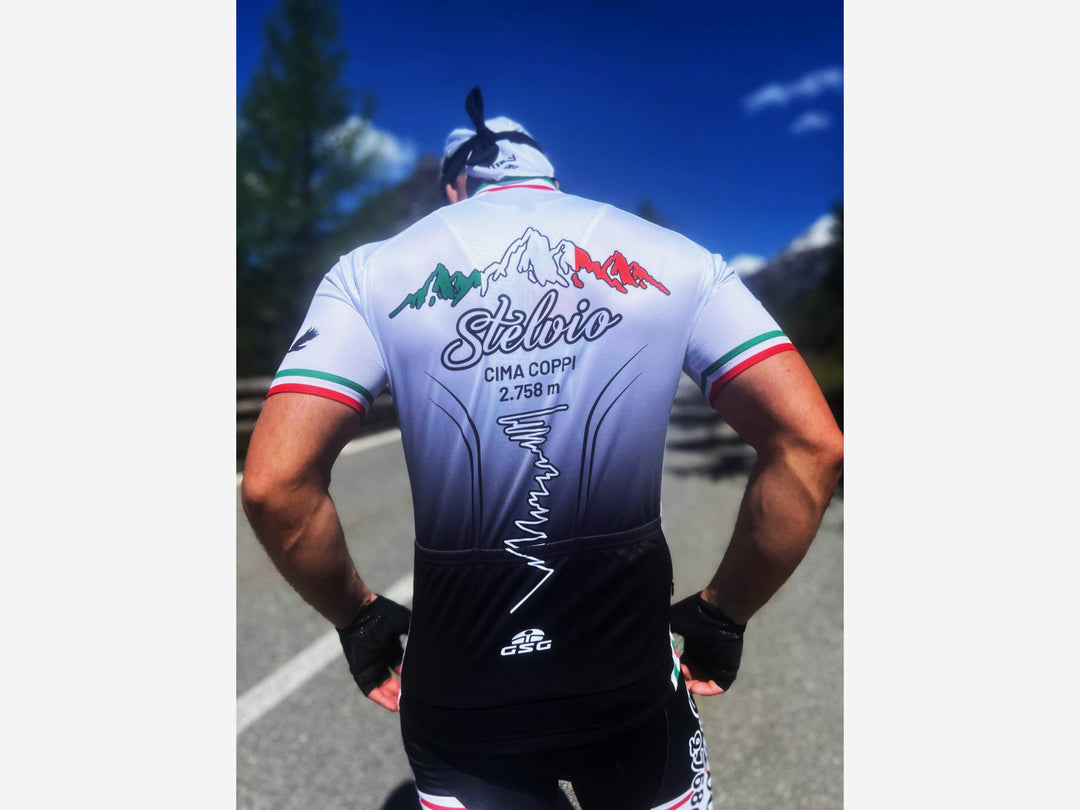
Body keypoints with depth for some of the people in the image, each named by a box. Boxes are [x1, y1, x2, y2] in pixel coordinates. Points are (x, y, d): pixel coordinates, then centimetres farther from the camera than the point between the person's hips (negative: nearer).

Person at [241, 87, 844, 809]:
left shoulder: (373, 273, -4)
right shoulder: (676, 261, -2)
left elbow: (274, 484, -12)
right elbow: (812, 449, -9)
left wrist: (359, 619, 3)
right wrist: (723, 615, 1)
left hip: (457, 687, -1)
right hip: (628, 671, 2)